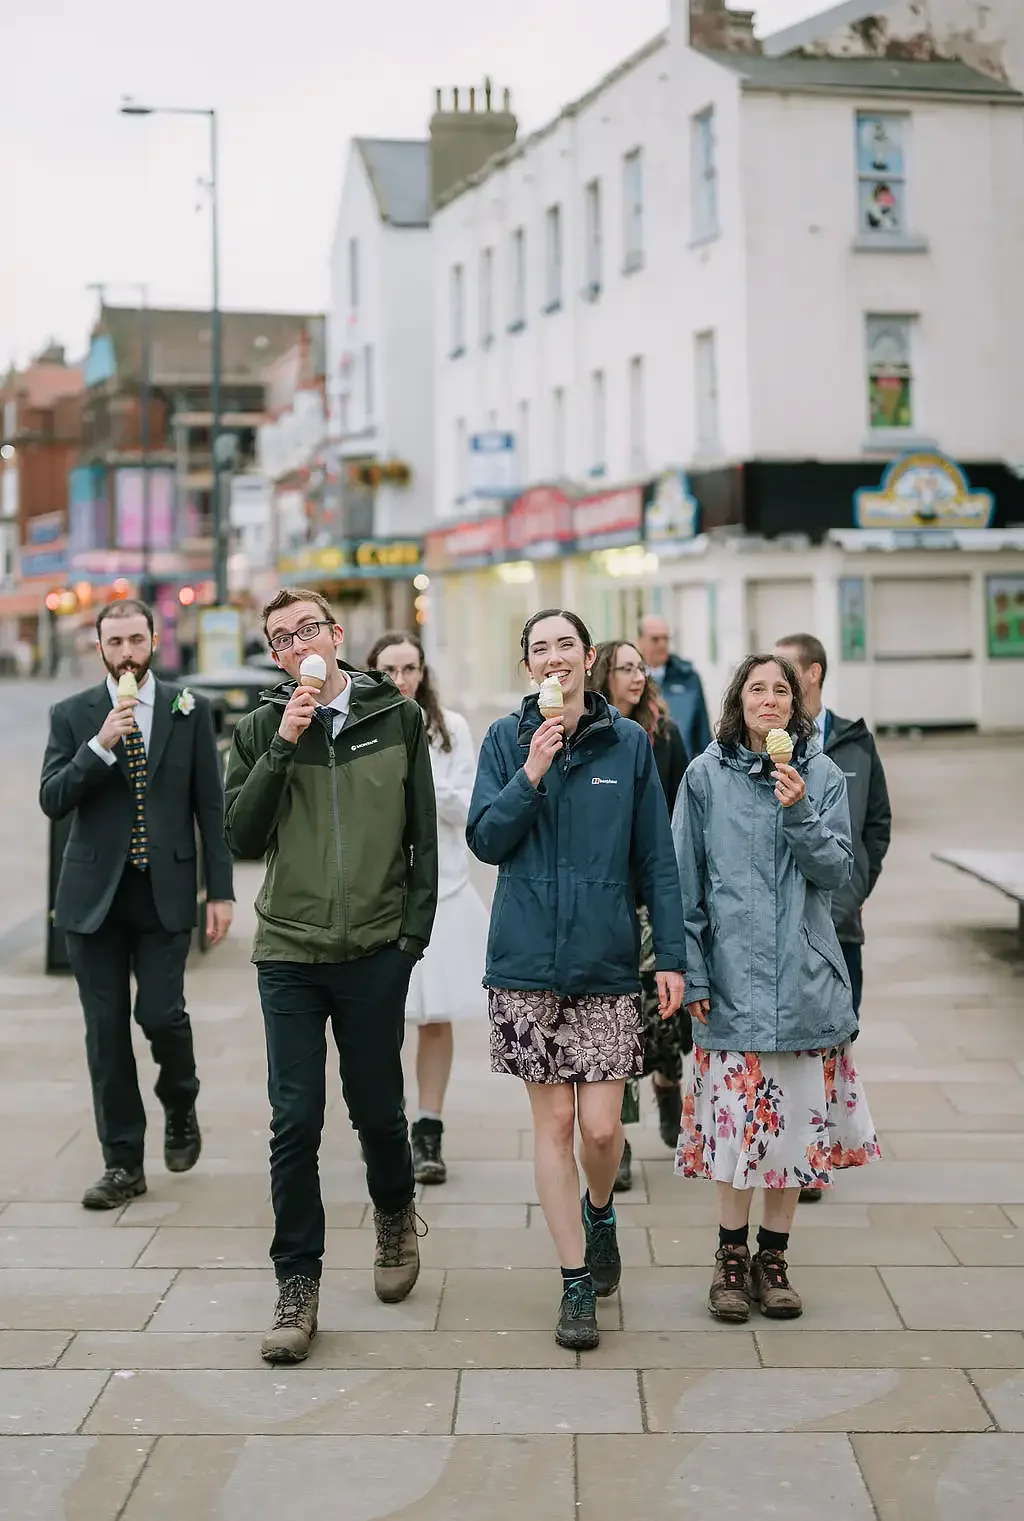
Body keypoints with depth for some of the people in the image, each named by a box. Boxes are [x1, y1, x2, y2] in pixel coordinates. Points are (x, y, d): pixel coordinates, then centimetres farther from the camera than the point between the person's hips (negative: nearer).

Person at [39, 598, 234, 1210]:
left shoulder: (189, 710, 3)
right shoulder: (72, 716, 4)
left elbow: (211, 805, 3)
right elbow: (53, 802, -5)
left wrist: (221, 890, -2)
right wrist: (101, 744, -18)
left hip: (164, 891, -1)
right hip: (94, 894, 1)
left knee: (161, 1013, -10)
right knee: (107, 1029, 4)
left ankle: (181, 1107, 23)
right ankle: (124, 1164, 14)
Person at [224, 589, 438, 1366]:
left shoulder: (397, 718, 2)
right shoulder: (261, 729, 3)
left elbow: (424, 835, 5)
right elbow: (244, 838, -4)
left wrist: (416, 927, -1)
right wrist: (282, 746, -12)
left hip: (375, 952, 0)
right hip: (289, 953, 0)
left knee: (377, 1107, 10)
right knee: (296, 1121, -1)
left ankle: (396, 1216, 40)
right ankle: (298, 1284, 10)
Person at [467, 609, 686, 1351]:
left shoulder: (629, 743, 3)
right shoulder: (507, 740, 3)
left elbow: (657, 859, 4)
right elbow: (485, 840, -1)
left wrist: (672, 955, -1)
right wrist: (531, 777, -14)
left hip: (607, 962, 0)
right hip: (528, 963, 0)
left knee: (601, 1127, -3)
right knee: (554, 1122, 3)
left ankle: (599, 1212, 32)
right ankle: (577, 1284, 15)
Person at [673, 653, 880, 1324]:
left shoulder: (822, 775, 5)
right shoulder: (706, 775, 1)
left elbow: (837, 871, 0)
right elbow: (686, 883, 2)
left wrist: (799, 812, -16)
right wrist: (693, 973, -2)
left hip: (806, 982, 2)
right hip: (734, 980, -1)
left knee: (797, 1122, 5)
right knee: (737, 1124, -1)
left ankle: (773, 1258, 19)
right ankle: (732, 1257, 15)